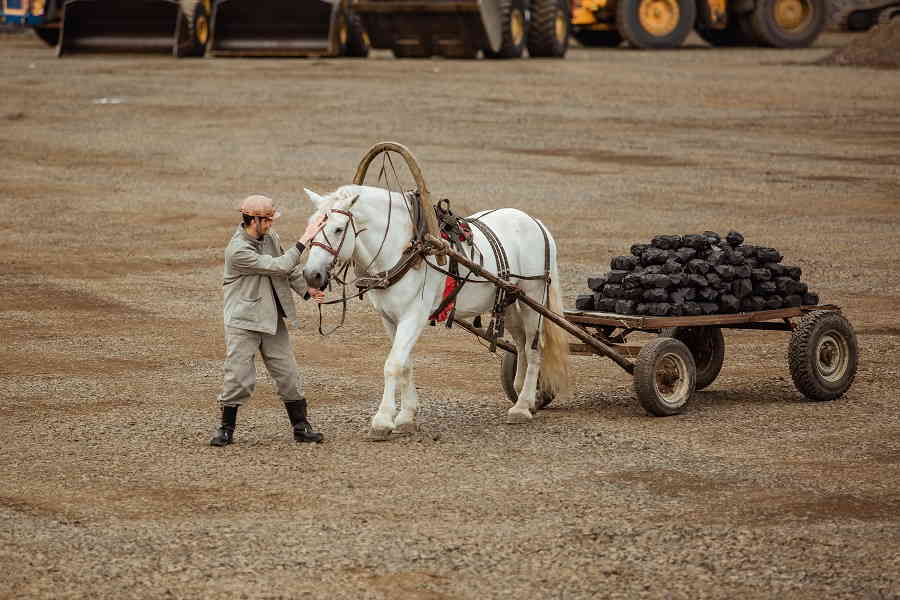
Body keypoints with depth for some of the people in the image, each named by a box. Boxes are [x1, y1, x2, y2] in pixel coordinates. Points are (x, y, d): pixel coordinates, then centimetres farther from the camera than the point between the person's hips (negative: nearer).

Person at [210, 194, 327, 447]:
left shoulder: (270, 237, 3)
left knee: (288, 374, 7)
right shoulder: (238, 250, -22)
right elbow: (279, 266, -24)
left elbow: (289, 270, 14)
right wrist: (305, 240, -24)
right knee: (239, 378, -5)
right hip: (243, 322, -7)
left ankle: (301, 426, 14)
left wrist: (307, 290, 0)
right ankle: (226, 429, 9)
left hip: (273, 320, 7)